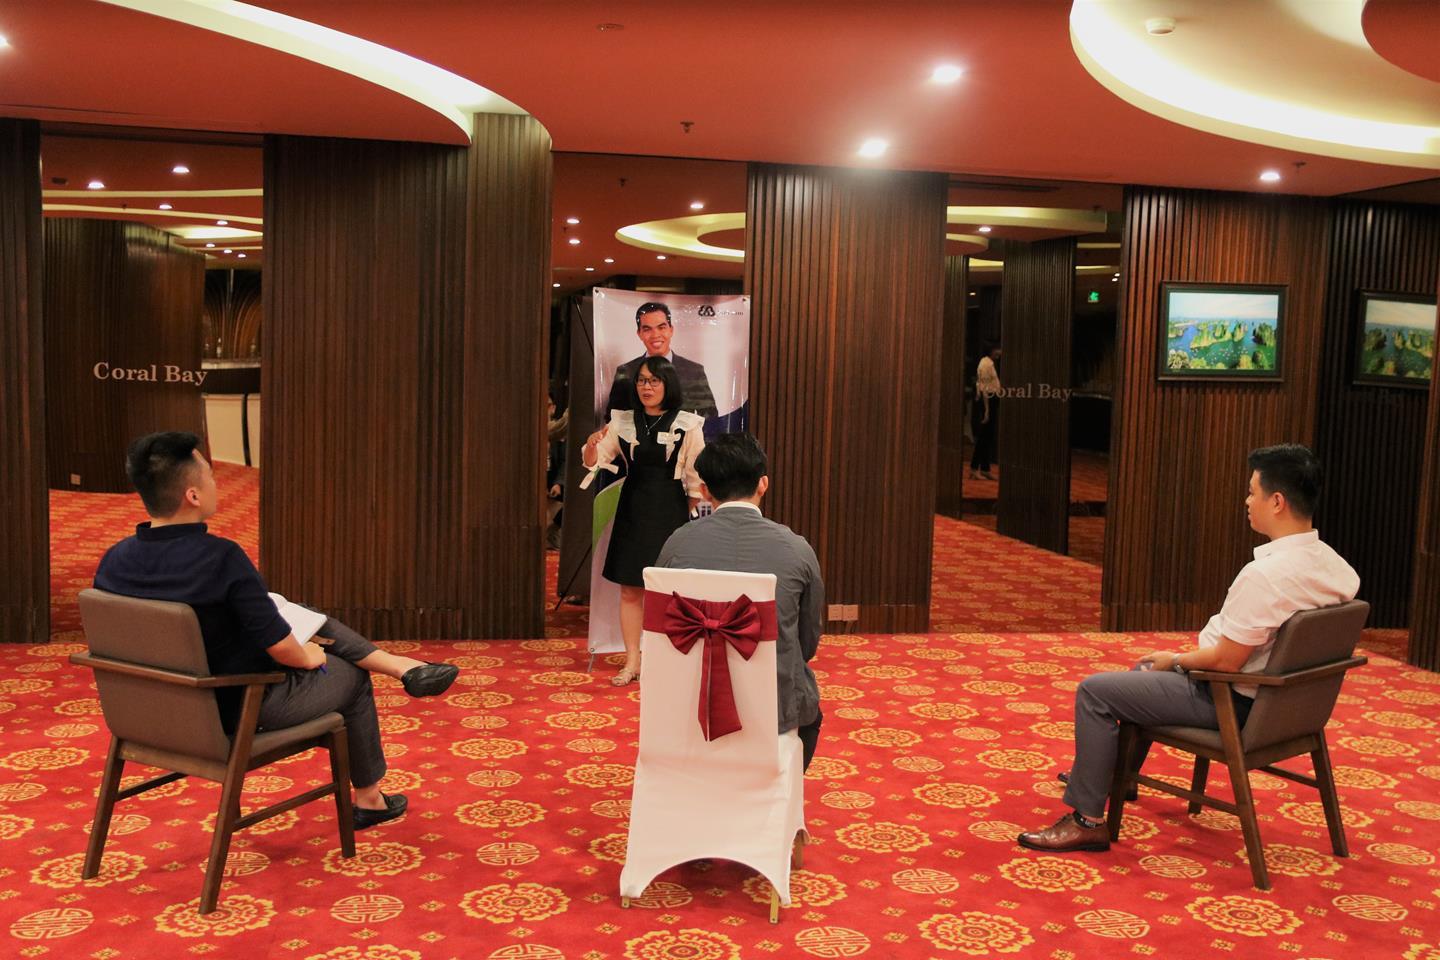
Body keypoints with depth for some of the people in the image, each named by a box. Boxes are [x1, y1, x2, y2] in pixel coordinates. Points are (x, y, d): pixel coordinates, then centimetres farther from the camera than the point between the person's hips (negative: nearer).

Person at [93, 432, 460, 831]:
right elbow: (281, 648, -26)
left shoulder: (113, 561, -11)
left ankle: (399, 664, 20)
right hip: (242, 710, -7)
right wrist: (307, 656, -2)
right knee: (351, 676, 21)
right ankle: (368, 798, 38)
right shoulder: (221, 558, -31)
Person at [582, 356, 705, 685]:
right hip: (631, 510, 3)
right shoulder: (623, 421, 2)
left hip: (670, 511, -3)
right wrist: (592, 447, -22)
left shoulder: (688, 424, -7)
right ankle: (632, 661, 14)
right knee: (630, 589, 5)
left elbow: (695, 477, -2)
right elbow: (594, 462, -1)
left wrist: (687, 517, -1)